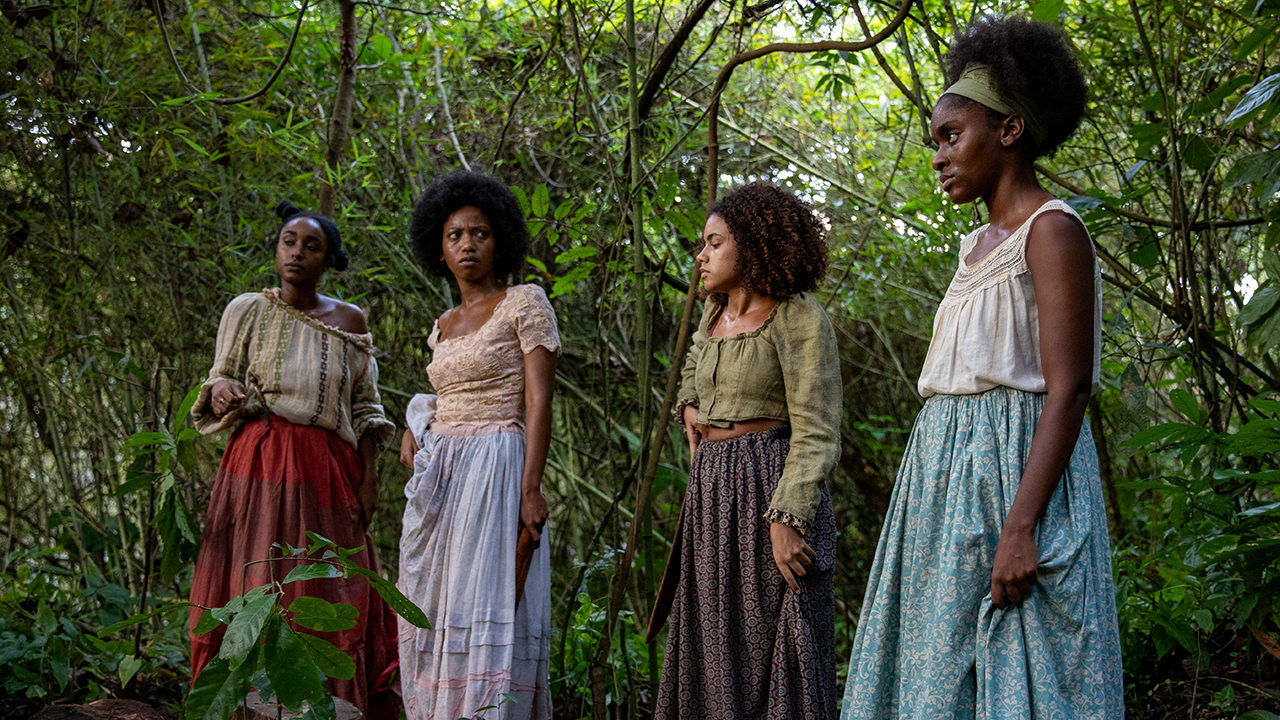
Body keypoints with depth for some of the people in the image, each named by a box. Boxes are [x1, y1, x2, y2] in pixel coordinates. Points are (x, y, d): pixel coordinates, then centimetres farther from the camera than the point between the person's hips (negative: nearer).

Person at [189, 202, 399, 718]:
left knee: (331, 596, -2)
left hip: (328, 471, 2)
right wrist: (221, 391, -15)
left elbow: (364, 407, 11)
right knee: (258, 587, -6)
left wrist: (368, 477, 3)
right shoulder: (247, 311, 5)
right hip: (260, 465, -1)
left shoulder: (350, 321, 10)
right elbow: (219, 387, 8)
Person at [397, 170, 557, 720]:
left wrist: (531, 488, -19)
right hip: (438, 478, 7)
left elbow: (538, 400, -10)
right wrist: (416, 424, 7)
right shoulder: (444, 327, 18)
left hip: (495, 468, -7)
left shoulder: (525, 304, -3)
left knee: (485, 607, -11)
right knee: (433, 613, 5)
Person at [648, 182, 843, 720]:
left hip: (772, 489, -8)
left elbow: (816, 434, -15)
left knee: (773, 645, -6)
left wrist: (786, 520, -24)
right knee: (712, 647, 9)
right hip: (710, 491, 8)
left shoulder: (798, 317, -9)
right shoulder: (715, 313, 13)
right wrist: (688, 405, 18)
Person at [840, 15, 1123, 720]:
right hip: (950, 475, 9)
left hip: (1016, 469, -9)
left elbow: (1068, 389, -16)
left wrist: (1021, 527, -24)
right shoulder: (980, 245, 18)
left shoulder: (1052, 230, -9)